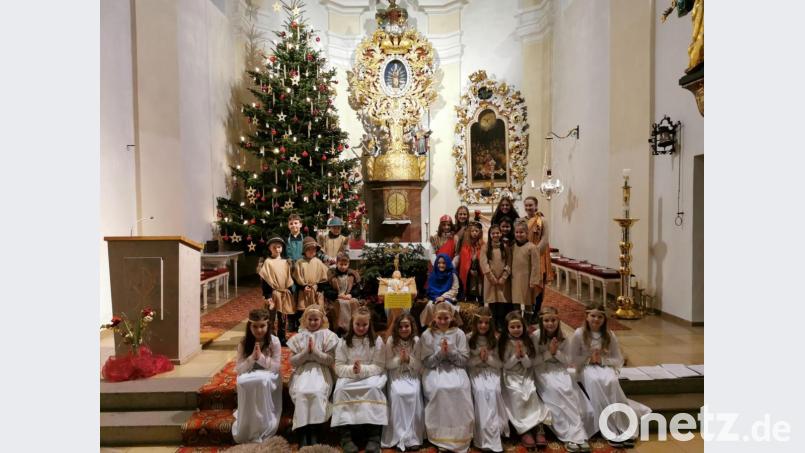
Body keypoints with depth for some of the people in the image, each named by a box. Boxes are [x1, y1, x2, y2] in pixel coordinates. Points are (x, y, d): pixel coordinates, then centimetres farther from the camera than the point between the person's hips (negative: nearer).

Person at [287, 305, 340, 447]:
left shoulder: (328, 335, 2)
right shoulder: (298, 337, 7)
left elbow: (331, 361, -3)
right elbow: (292, 362, 4)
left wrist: (315, 351, -15)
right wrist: (306, 352, -12)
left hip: (321, 371, -1)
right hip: (302, 371, 2)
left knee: (317, 392, -30)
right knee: (301, 392, -29)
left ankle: (314, 430, -17)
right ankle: (302, 431, -19)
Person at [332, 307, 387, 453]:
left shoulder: (377, 341, 0)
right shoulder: (344, 342, 4)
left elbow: (379, 367, -4)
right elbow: (338, 367, -1)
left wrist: (362, 370, -22)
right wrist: (352, 370, -22)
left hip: (371, 375, -1)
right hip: (348, 376, 1)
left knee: (373, 388, -35)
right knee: (341, 389, -32)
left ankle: (374, 435, -27)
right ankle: (345, 434, -26)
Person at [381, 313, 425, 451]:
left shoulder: (417, 341, -6)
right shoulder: (391, 340, -6)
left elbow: (420, 366, -5)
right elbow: (387, 364, -3)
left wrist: (409, 359, -22)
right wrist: (399, 359, -21)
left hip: (412, 375, 0)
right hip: (396, 375, 0)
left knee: (414, 393, -28)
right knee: (396, 394, -29)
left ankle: (412, 436, -16)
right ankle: (398, 435, -15)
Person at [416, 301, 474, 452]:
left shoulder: (459, 333, 3)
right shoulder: (427, 335, 2)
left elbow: (464, 360, 0)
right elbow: (426, 362, -1)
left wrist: (450, 352, -16)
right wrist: (440, 353, -16)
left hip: (456, 369, 1)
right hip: (434, 370, 0)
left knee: (460, 389, -30)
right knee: (439, 389, -31)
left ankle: (459, 435, -14)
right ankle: (441, 437, -16)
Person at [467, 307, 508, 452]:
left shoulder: (495, 339, 3)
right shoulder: (469, 339, -1)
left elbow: (500, 363, 4)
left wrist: (488, 358, -14)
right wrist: (479, 358, -16)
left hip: (492, 371, 1)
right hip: (475, 372, -1)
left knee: (493, 391, -30)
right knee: (480, 391, -31)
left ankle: (493, 433, -20)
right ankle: (484, 436, -26)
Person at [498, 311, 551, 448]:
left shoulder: (527, 342, 2)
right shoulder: (505, 343, -5)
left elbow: (529, 364, 1)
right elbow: (505, 365, -6)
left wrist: (523, 355, -18)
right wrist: (516, 355, -18)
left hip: (526, 374, 2)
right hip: (511, 376, -2)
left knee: (532, 391, -26)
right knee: (517, 393, -28)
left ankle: (538, 426, -20)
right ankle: (524, 430, -22)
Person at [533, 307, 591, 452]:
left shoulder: (563, 338, 3)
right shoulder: (535, 337, -8)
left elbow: (567, 362, 4)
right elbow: (533, 361, -8)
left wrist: (556, 352, -14)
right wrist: (548, 352, -17)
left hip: (560, 370, 3)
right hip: (542, 371, -3)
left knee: (568, 389, -28)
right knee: (556, 390, -31)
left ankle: (577, 434, -27)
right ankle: (571, 435, -26)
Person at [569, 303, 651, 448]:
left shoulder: (610, 335, 3)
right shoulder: (579, 334, -5)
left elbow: (619, 360, 4)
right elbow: (573, 359, -2)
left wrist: (602, 360, -12)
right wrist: (589, 359, -17)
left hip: (605, 366, 2)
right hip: (586, 367, -2)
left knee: (612, 381, -32)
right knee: (595, 381, -35)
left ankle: (623, 428, -27)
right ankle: (610, 430, -31)